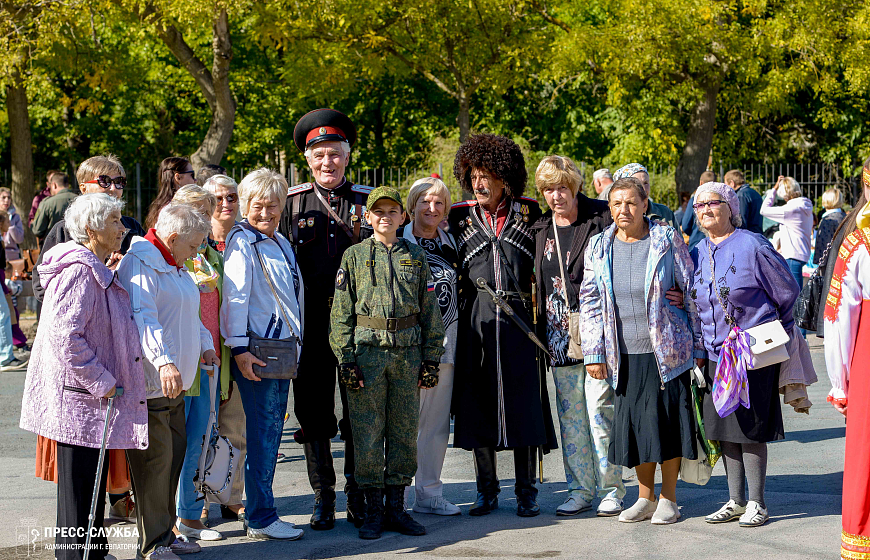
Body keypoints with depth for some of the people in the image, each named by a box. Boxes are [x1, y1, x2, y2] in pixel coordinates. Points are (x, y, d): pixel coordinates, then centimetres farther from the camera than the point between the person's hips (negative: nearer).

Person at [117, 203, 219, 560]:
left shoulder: (175, 267, 20)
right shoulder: (140, 263, -13)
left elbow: (189, 315, 31)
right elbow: (142, 316, -27)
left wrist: (205, 345, 16)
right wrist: (164, 360, -38)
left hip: (175, 383, 10)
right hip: (150, 382, -10)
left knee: (176, 453, 13)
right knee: (155, 458, -6)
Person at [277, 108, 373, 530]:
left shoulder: (367, 200, 7)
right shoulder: (293, 202, 6)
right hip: (311, 323, 0)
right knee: (313, 408, 4)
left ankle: (357, 493, 16)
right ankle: (323, 495, 15)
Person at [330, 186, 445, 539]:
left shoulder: (416, 256, 10)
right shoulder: (354, 256, 5)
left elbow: (430, 310, 11)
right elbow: (341, 312, 2)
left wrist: (431, 359, 5)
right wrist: (346, 358, -6)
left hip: (408, 352, 2)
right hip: (367, 351, -2)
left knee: (405, 431, 5)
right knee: (368, 434, -1)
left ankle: (396, 507, 15)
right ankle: (373, 511, 9)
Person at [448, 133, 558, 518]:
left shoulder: (528, 213, 7)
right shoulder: (460, 218, 9)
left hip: (518, 322, -1)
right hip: (476, 323, 1)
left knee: (523, 404, 0)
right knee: (478, 405, 3)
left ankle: (526, 490, 10)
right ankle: (487, 490, 14)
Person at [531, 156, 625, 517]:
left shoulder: (600, 220, -4)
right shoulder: (541, 230, 11)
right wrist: (543, 331, 11)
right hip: (560, 338, 5)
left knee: (600, 412, -4)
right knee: (570, 417, 9)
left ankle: (610, 490, 6)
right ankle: (580, 490, 18)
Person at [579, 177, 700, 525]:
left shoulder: (667, 240, -2)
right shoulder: (599, 247, 6)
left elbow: (691, 290, 2)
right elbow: (590, 302, 9)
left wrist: (697, 344, 1)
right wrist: (594, 353, 4)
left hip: (667, 350, -3)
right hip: (625, 355, 3)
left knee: (667, 420, 0)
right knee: (634, 423, 6)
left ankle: (668, 498, 14)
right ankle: (645, 498, 20)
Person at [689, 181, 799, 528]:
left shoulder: (752, 246, -8)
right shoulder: (698, 253, 9)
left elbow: (787, 293, -1)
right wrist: (699, 349, 10)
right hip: (715, 355, 6)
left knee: (750, 429, -2)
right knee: (724, 429, 9)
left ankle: (756, 503, 9)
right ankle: (735, 501, 19)